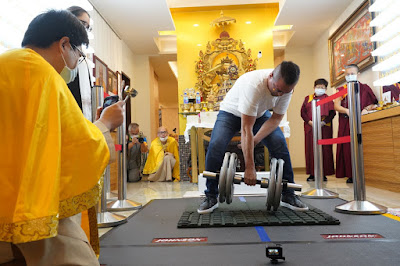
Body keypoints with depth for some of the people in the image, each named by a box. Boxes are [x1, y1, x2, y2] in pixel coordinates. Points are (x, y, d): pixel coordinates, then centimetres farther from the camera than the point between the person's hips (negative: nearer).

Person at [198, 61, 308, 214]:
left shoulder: (286, 87, -23)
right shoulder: (253, 85, -41)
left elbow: (276, 118, -14)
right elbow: (246, 129, -40)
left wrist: (255, 140, -30)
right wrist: (249, 168, -38)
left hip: (259, 113, 4)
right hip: (232, 112, -4)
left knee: (280, 144, -17)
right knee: (215, 146, -25)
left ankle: (288, 195, -2)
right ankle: (211, 197, -8)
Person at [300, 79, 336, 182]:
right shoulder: (308, 98, 16)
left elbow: (332, 112, 2)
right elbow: (302, 112, 8)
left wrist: (323, 122, -12)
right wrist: (309, 122, -7)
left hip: (324, 128, -1)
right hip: (310, 127, 1)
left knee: (324, 149, -3)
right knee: (311, 150, -2)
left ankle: (324, 174, 1)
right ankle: (312, 174, 2)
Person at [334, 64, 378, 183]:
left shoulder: (364, 88, 12)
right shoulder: (341, 90, 16)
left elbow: (374, 103, 7)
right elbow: (336, 106, 3)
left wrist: (366, 109, -13)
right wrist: (347, 110, -15)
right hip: (345, 124, 2)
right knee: (347, 148, -3)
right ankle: (350, 175, 0)